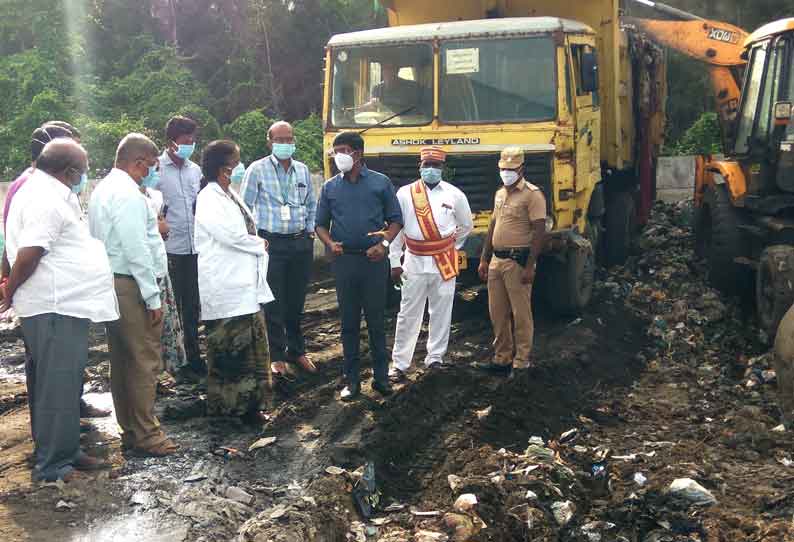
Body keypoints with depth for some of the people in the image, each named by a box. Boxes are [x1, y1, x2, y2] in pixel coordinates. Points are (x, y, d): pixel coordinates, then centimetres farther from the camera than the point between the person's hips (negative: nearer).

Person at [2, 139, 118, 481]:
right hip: (57, 310, -10)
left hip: (62, 305, 10)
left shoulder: (44, 192, 16)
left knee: (64, 384, 17)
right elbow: (28, 255, -23)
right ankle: (52, 465, 8)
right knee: (58, 386, -2)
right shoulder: (47, 200, -17)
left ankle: (64, 452, 28)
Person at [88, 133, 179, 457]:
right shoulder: (128, 194, -17)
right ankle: (145, 436, 5)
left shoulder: (102, 189, 14)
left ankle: (129, 430, 25)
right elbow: (137, 251, -20)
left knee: (121, 360, 15)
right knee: (145, 361, -2)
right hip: (130, 286, -10)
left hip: (108, 282, 10)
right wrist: (153, 297, -16)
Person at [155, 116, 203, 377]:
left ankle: (193, 357, 25)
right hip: (170, 249, -5)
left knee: (192, 306, 14)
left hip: (195, 248, 5)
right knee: (171, 307, 6)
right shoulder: (156, 169, -7)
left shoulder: (195, 169, 11)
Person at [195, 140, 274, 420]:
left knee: (254, 347, 12)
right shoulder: (209, 199, -12)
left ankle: (250, 403, 22)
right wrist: (260, 245, -3)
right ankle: (226, 406, 12)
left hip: (247, 286, 9)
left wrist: (257, 245, 0)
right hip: (225, 289, -9)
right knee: (228, 350, 0)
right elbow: (232, 236, -19)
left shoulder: (231, 195, 15)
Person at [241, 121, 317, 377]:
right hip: (271, 243, -4)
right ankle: (276, 355, 10)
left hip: (300, 243, 4)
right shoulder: (257, 169, -3)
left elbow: (312, 204, 21)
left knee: (296, 301, 12)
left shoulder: (303, 170, 11)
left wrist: (310, 231, 13)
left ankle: (297, 350, 25)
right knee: (273, 303, -1)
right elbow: (245, 206, -2)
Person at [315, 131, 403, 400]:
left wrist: (384, 243, -11)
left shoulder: (381, 182, 2)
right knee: (349, 322, 7)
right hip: (344, 260, 2)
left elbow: (395, 220, 5)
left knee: (376, 320, 4)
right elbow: (321, 224, 12)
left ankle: (381, 377, 15)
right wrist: (330, 243, -7)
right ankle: (352, 380, 16)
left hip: (374, 260, -2)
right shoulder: (330, 187, 8)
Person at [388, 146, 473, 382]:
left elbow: (466, 225, 17)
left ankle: (435, 358, 22)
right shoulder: (405, 193, -3)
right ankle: (399, 363, 8)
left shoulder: (454, 194, 1)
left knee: (442, 313, 8)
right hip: (415, 261, -1)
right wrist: (394, 262, -4)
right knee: (408, 314, 1)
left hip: (445, 262, 2)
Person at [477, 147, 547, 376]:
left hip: (517, 261, -8)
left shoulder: (532, 194, -9)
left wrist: (530, 266, -19)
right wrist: (484, 259, 18)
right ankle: (502, 358, 22)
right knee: (498, 313, 12)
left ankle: (521, 363, 7)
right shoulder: (500, 194, 16)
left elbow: (539, 232, -14)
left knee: (521, 314, -1)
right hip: (496, 260, 8)